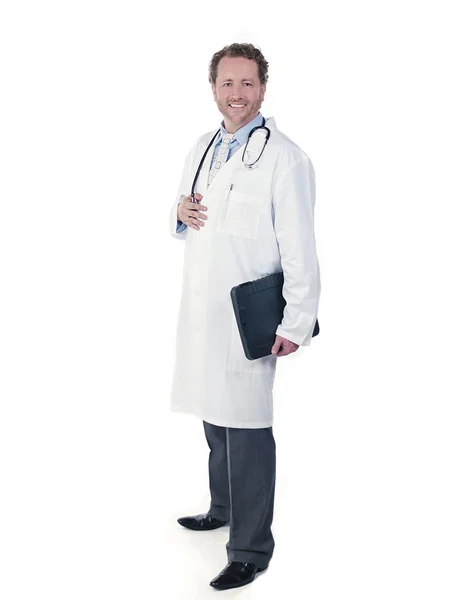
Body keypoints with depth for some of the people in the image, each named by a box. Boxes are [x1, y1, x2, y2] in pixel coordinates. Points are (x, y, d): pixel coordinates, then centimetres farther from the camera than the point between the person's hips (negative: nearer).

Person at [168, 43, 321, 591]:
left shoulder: (283, 156, -10)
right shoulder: (202, 149, 14)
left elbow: (299, 248, -14)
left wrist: (296, 324, -17)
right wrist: (180, 214, -1)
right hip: (200, 312, 8)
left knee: (246, 431, -4)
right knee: (215, 420, 20)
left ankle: (250, 550, 7)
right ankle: (223, 508, 39)